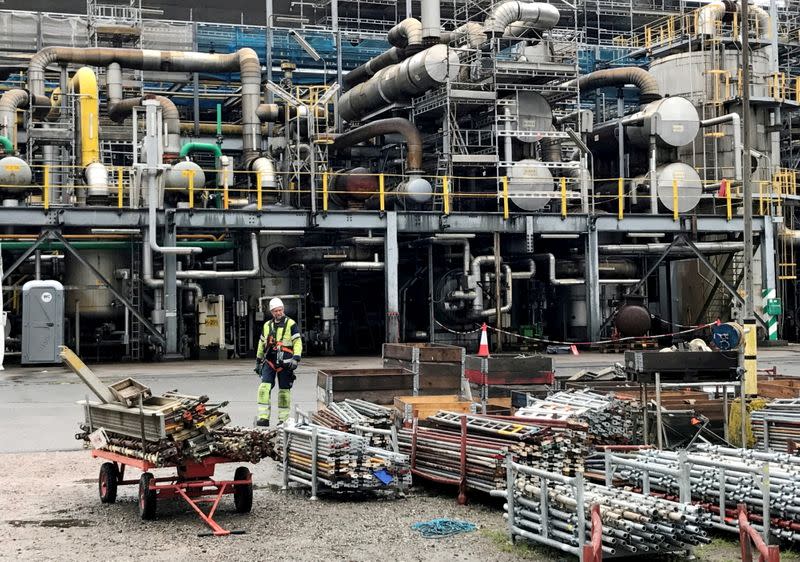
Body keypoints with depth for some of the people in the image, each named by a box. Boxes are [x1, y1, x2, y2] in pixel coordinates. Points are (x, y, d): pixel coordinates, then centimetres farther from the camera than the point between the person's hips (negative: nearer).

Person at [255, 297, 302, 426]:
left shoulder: (291, 324, 0)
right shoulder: (267, 325, 14)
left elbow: (298, 342, -4)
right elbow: (261, 344, 23)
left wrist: (296, 359, -16)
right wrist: (258, 361, 24)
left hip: (285, 363, -3)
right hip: (269, 362, 3)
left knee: (284, 390, 3)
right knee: (264, 387, -12)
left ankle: (283, 418, 14)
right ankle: (263, 417, -13)